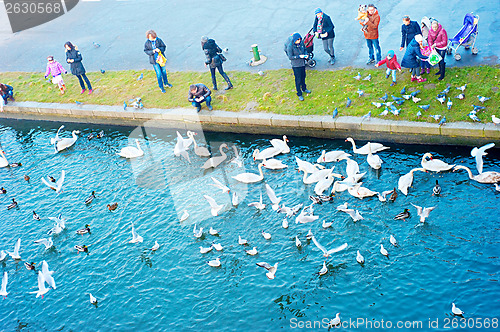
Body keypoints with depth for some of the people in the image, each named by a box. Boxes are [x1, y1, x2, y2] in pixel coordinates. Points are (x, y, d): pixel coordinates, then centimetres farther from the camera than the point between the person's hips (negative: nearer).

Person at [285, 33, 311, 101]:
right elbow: (290, 57, -21)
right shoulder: (290, 46, -24)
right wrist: (299, 56, -28)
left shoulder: (301, 42, -7)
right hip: (296, 65, -6)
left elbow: (304, 49, 11)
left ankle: (304, 88, 48)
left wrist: (305, 54, -10)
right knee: (298, 80, 3)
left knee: (303, 77, 24)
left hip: (302, 63, 6)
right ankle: (299, 94, 18)